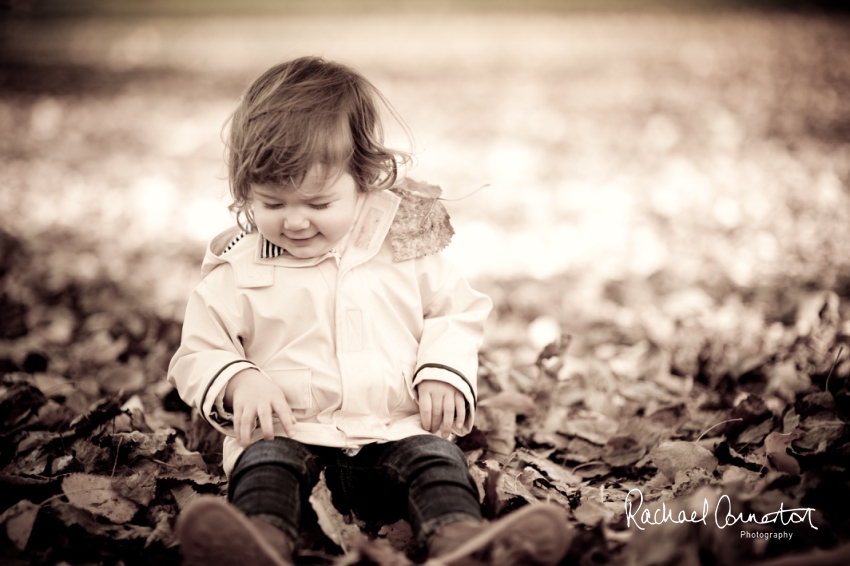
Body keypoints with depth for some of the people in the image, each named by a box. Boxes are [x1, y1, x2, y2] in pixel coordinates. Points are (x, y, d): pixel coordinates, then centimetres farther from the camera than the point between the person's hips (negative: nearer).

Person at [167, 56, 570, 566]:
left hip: (395, 430, 1)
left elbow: (458, 310, 15)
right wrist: (238, 380, -14)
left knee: (436, 457, -25)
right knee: (265, 463, -29)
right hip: (287, 433, 0)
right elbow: (198, 355, 9)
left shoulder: (404, 247, 5)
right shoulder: (236, 273, 3)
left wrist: (445, 370, -6)